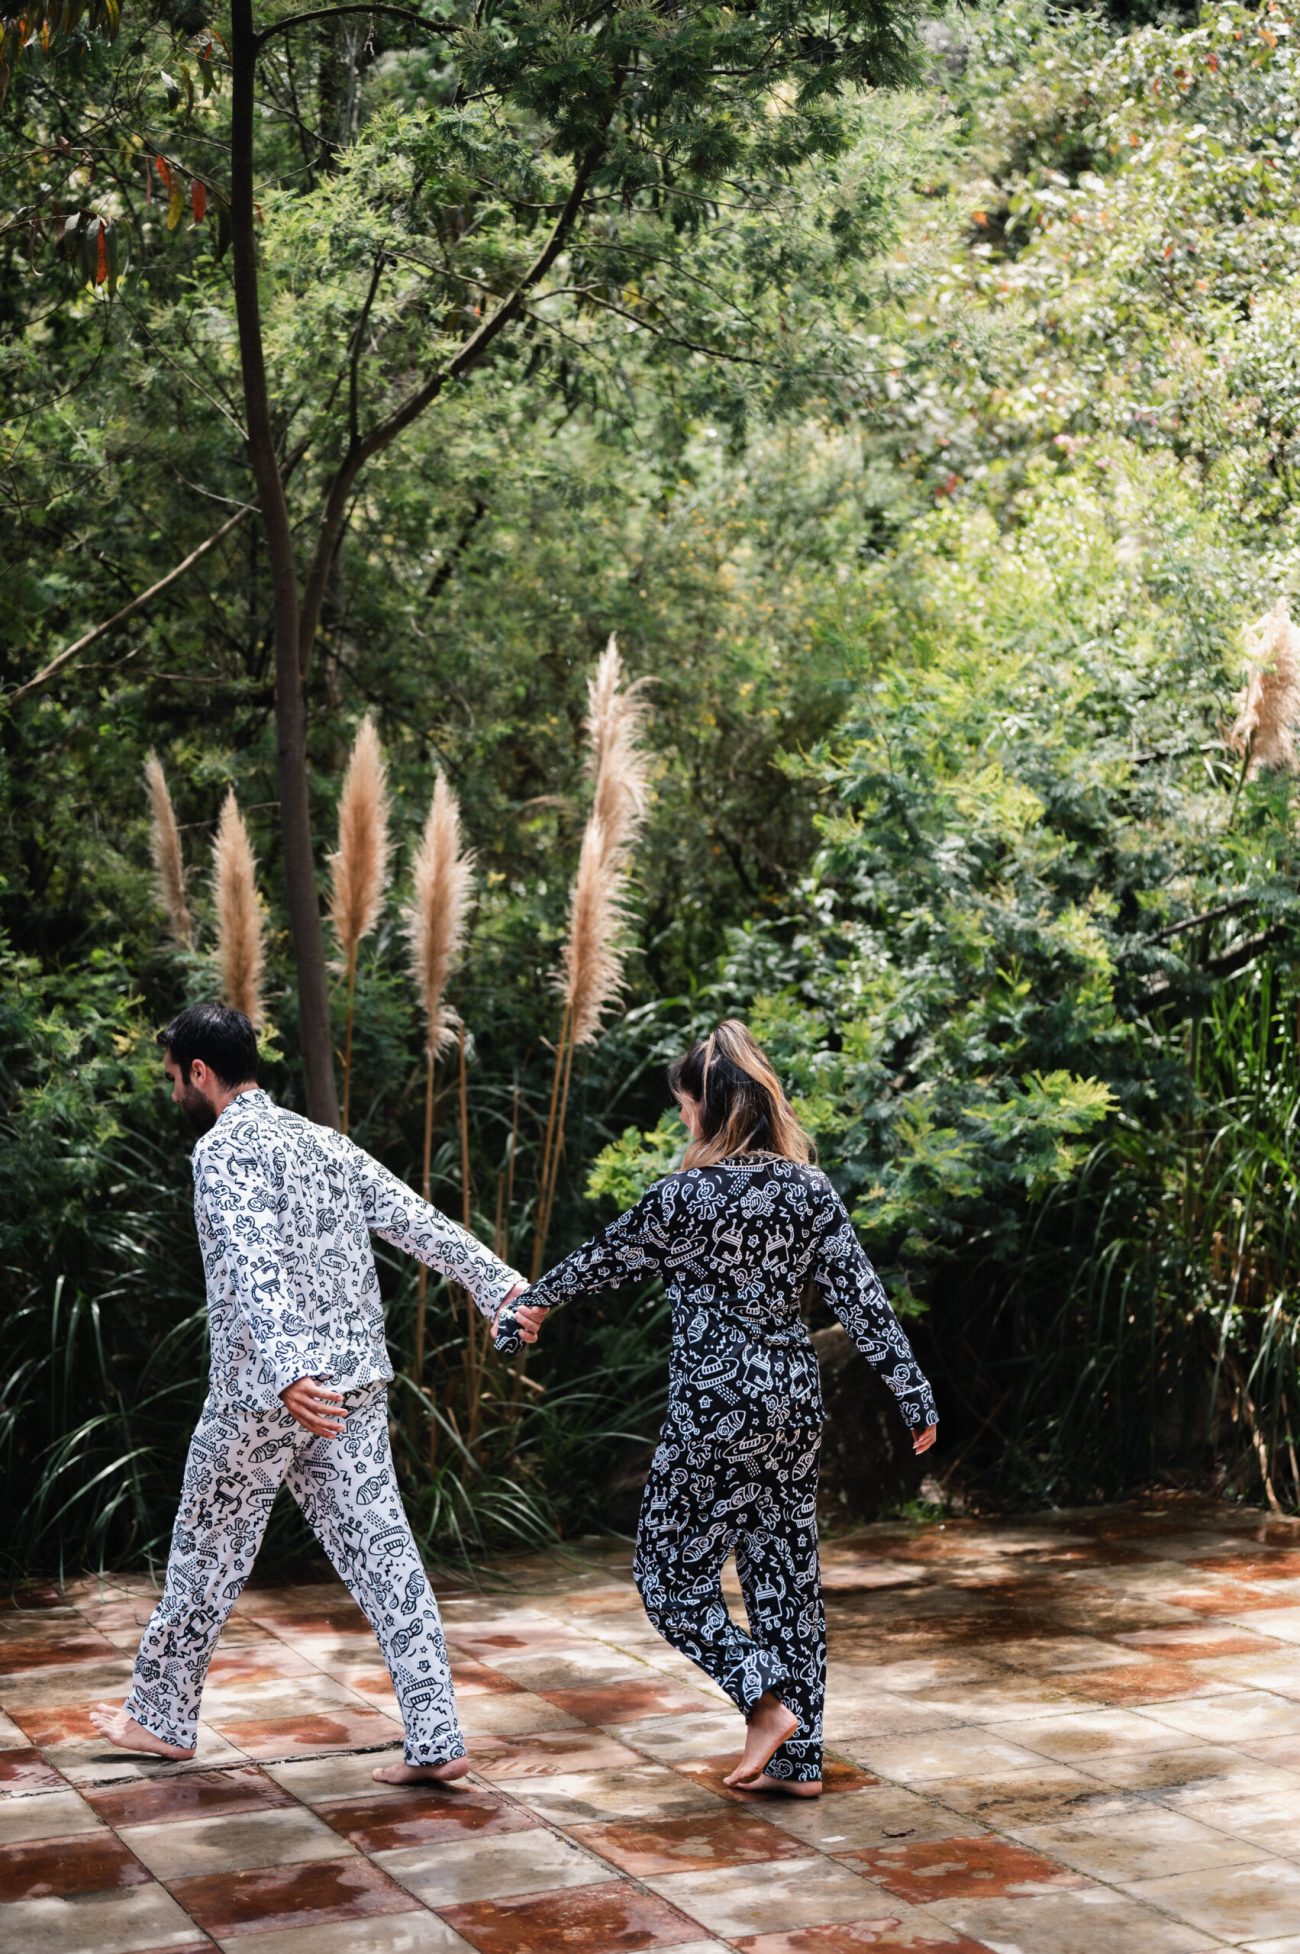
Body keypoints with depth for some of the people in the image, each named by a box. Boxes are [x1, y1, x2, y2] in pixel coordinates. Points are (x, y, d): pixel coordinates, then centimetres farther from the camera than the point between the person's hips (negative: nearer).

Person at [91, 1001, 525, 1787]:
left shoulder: (224, 1149, -10)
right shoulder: (324, 1141, 13)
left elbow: (254, 1266, -26)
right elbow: (421, 1222, 8)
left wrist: (287, 1373, -37)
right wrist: (502, 1286, 5)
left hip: (265, 1391, -6)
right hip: (357, 1382, 7)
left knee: (210, 1551, 12)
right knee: (382, 1550, 3)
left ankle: (162, 1715, 28)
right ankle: (436, 1740, -1)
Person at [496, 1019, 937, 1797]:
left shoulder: (687, 1196, -13)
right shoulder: (811, 1190, 1)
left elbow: (604, 1259, 3)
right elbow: (863, 1299, -1)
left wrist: (535, 1302, 21)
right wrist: (915, 1395, 5)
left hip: (717, 1410, -6)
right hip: (796, 1403, 6)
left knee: (672, 1571, 9)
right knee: (787, 1572, 13)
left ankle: (766, 1699, -6)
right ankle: (800, 1757, 17)